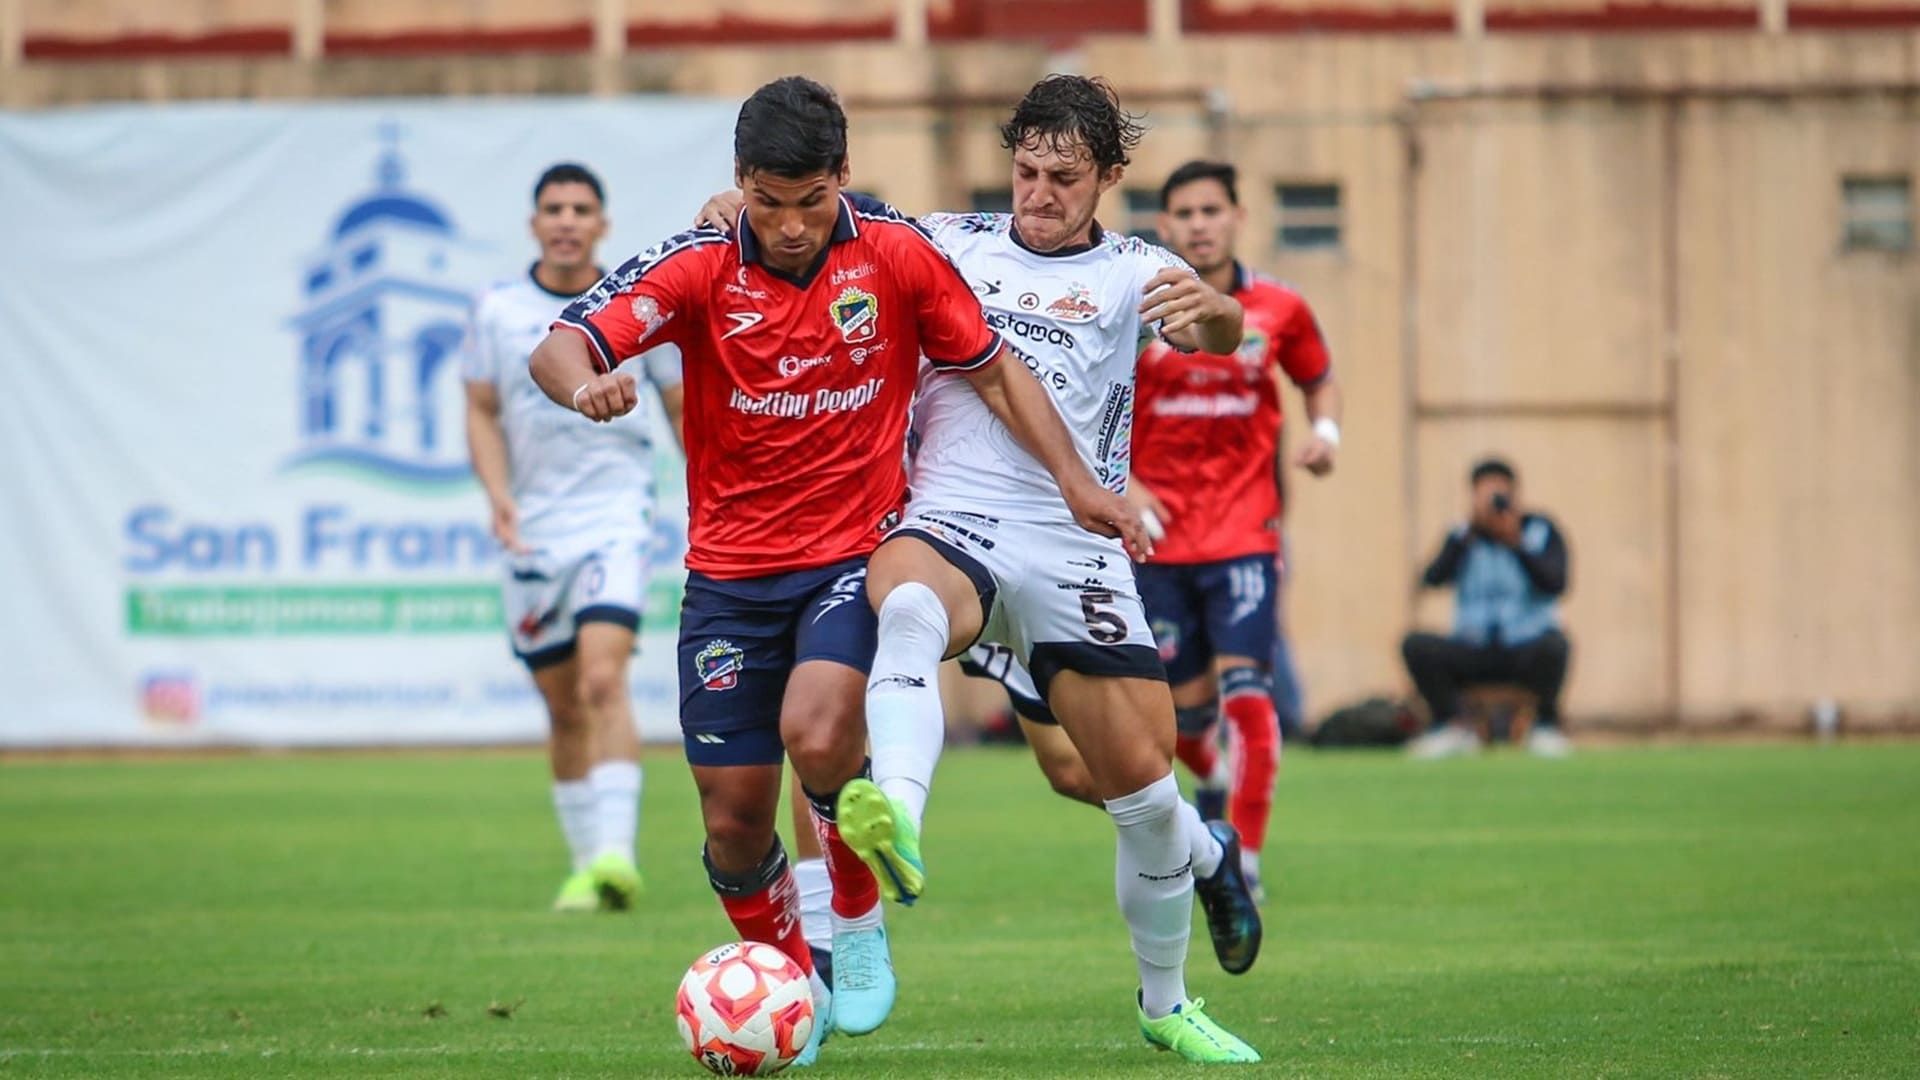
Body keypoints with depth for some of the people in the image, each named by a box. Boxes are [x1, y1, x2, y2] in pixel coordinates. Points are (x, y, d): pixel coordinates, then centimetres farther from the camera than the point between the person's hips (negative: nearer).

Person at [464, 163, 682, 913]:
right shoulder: (498, 310, 6)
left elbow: (684, 408, 9)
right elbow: (482, 411, 8)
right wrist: (498, 493, -8)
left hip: (614, 516, -3)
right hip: (533, 531, 3)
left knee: (603, 680, -21)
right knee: (562, 704, 8)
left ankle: (615, 856, -29)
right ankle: (586, 861, 19)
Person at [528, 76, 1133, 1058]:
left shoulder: (898, 258, -6)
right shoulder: (698, 269, -8)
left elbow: (994, 370, 6)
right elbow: (558, 349, -19)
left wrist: (1075, 483, -3)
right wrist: (587, 384, -42)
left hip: (857, 553, -1)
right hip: (730, 573, 1)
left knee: (817, 733, -28)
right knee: (735, 818, 1)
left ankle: (860, 923, -1)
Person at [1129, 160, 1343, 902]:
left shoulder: (1278, 310, 1)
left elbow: (1319, 378, 18)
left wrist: (1325, 430, -2)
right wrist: (1119, 485, -8)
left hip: (1245, 531, -1)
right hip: (1159, 535, 1)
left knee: (1245, 692, -15)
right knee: (1184, 708, 6)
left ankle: (1244, 859, -10)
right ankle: (1213, 780, 41)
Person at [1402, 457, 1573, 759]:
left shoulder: (1541, 531, 3)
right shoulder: (1463, 537, 8)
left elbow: (1556, 584, -14)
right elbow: (1433, 579, -10)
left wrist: (1517, 543, -24)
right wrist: (1470, 531, -18)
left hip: (1526, 652, -2)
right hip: (1474, 652, 2)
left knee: (1553, 644, -37)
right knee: (1415, 645, -23)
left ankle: (1546, 725, -11)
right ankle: (1453, 728, -6)